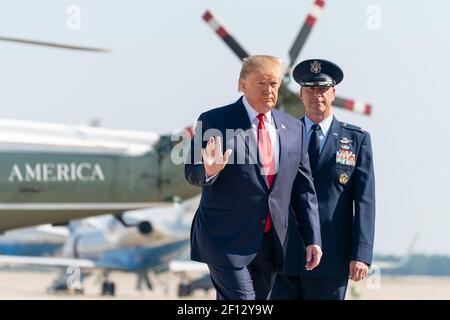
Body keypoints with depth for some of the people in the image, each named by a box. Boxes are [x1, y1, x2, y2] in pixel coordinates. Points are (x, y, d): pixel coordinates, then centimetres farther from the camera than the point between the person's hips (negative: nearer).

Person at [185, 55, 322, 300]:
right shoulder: (214, 122, -4)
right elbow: (192, 173, -4)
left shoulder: (293, 129, 9)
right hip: (227, 240, -5)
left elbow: (303, 188, 12)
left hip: (271, 241, 5)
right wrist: (209, 171, -28)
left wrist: (312, 239, 6)